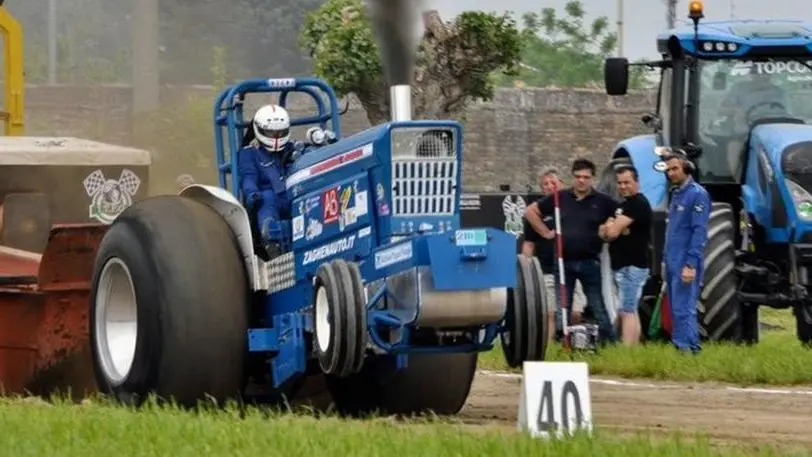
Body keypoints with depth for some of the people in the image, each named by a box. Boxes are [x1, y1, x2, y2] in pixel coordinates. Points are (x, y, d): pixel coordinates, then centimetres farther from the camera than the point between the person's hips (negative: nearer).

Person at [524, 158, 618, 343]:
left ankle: (609, 344, 5)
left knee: (598, 308, 2)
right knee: (562, 310, 6)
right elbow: (530, 211, 12)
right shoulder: (560, 198, 4)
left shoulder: (603, 202, 0)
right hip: (564, 262, 2)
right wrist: (546, 232, 6)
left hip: (590, 263, -2)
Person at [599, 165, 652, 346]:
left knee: (626, 312, -14)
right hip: (623, 265, 10)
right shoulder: (623, 205, 20)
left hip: (632, 266, -10)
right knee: (631, 311, 10)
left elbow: (613, 231, -18)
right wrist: (608, 228, -7)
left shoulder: (638, 204, -12)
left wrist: (608, 228, 4)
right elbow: (606, 232, 16)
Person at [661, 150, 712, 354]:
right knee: (676, 309, 11)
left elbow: (699, 232, -16)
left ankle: (687, 349, -13)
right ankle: (678, 345, 14)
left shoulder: (697, 194, -10)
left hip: (685, 263, -9)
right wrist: (666, 258, 16)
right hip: (672, 261, 9)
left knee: (684, 309, -12)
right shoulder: (676, 194, 18)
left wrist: (691, 264, -21)